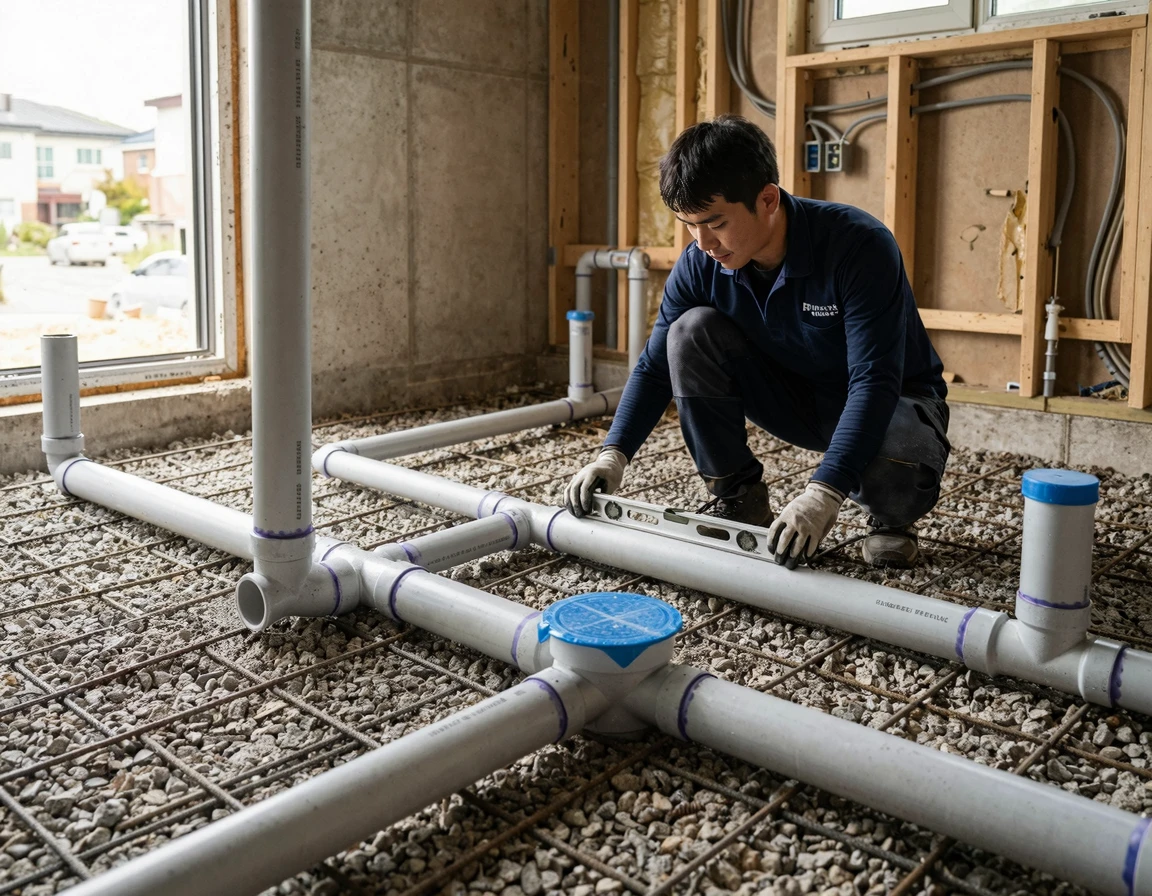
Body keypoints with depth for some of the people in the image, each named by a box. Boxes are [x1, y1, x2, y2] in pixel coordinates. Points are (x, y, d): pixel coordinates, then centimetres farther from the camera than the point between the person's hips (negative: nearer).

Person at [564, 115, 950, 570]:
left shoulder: (860, 245, -30)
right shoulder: (700, 265, -15)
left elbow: (874, 381, -36)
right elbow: (656, 366, -7)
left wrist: (822, 494, -46)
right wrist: (613, 455, -22)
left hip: (889, 399, -4)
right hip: (796, 397, 5)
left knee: (899, 470, -40)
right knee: (692, 330, -19)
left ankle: (891, 517, 1)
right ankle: (737, 498, -5)